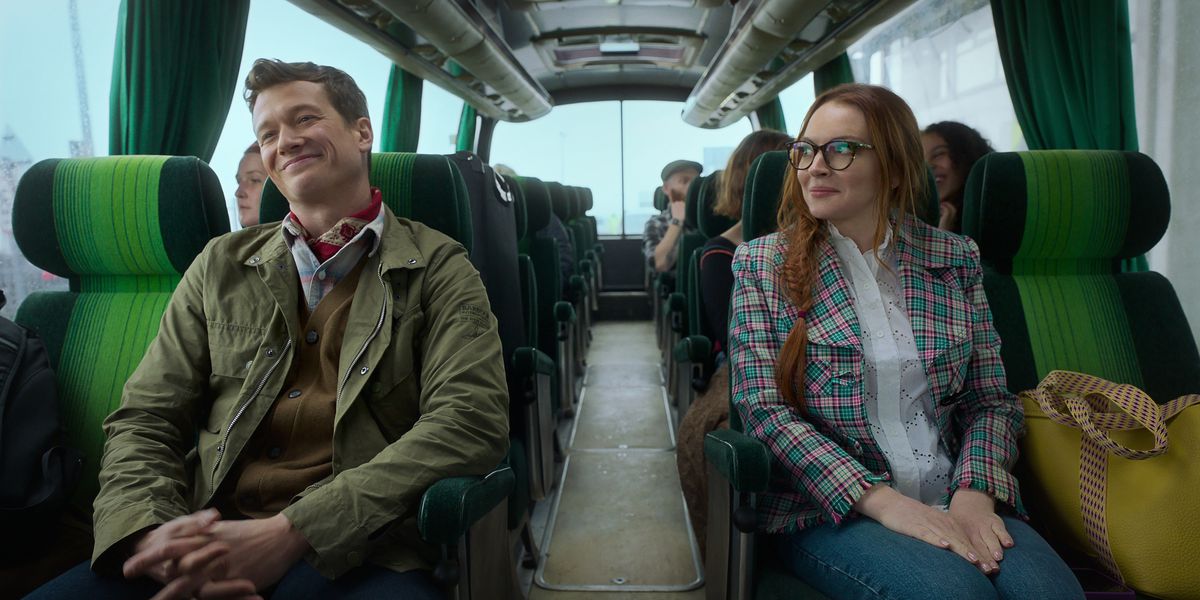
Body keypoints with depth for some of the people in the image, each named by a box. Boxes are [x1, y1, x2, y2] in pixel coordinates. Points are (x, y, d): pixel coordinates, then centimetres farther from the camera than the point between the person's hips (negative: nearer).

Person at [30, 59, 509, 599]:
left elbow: (472, 421, -10)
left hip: (355, 554, -3)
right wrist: (149, 533, -10)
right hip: (206, 536, 4)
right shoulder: (221, 265, 15)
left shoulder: (437, 267, 3)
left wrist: (292, 533, -18)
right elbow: (144, 418, 13)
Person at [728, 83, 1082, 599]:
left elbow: (991, 399, 9)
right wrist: (880, 499, -16)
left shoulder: (955, 259, 9)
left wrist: (976, 493, -10)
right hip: (830, 511, -2)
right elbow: (764, 406, -8)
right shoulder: (762, 265, 0)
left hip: (956, 503, 3)